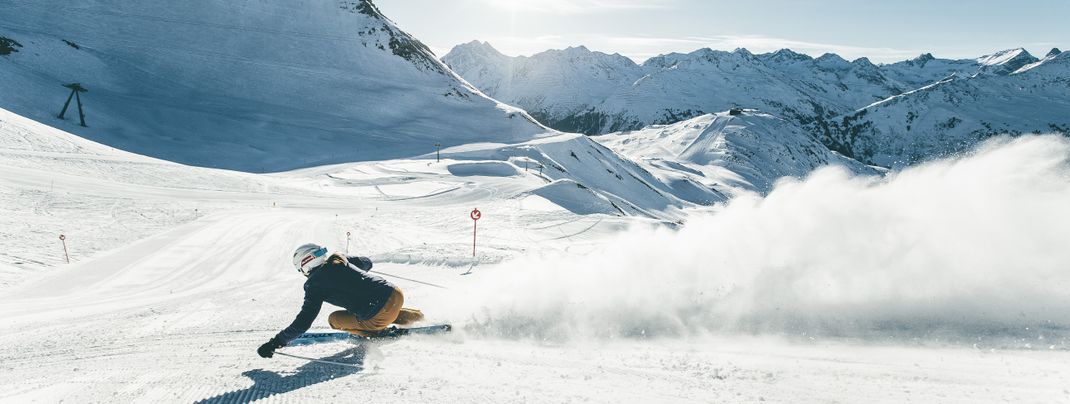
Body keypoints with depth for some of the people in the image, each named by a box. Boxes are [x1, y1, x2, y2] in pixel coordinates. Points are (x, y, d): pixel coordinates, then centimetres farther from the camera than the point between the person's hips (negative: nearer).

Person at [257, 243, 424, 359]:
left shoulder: (315, 284, -3)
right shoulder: (340, 259, 14)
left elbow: (304, 321, -4)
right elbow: (367, 262, 32)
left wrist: (277, 342, 6)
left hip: (380, 315, -7)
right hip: (395, 293, 7)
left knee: (334, 320, 15)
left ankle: (380, 332, 6)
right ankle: (413, 316, 25)